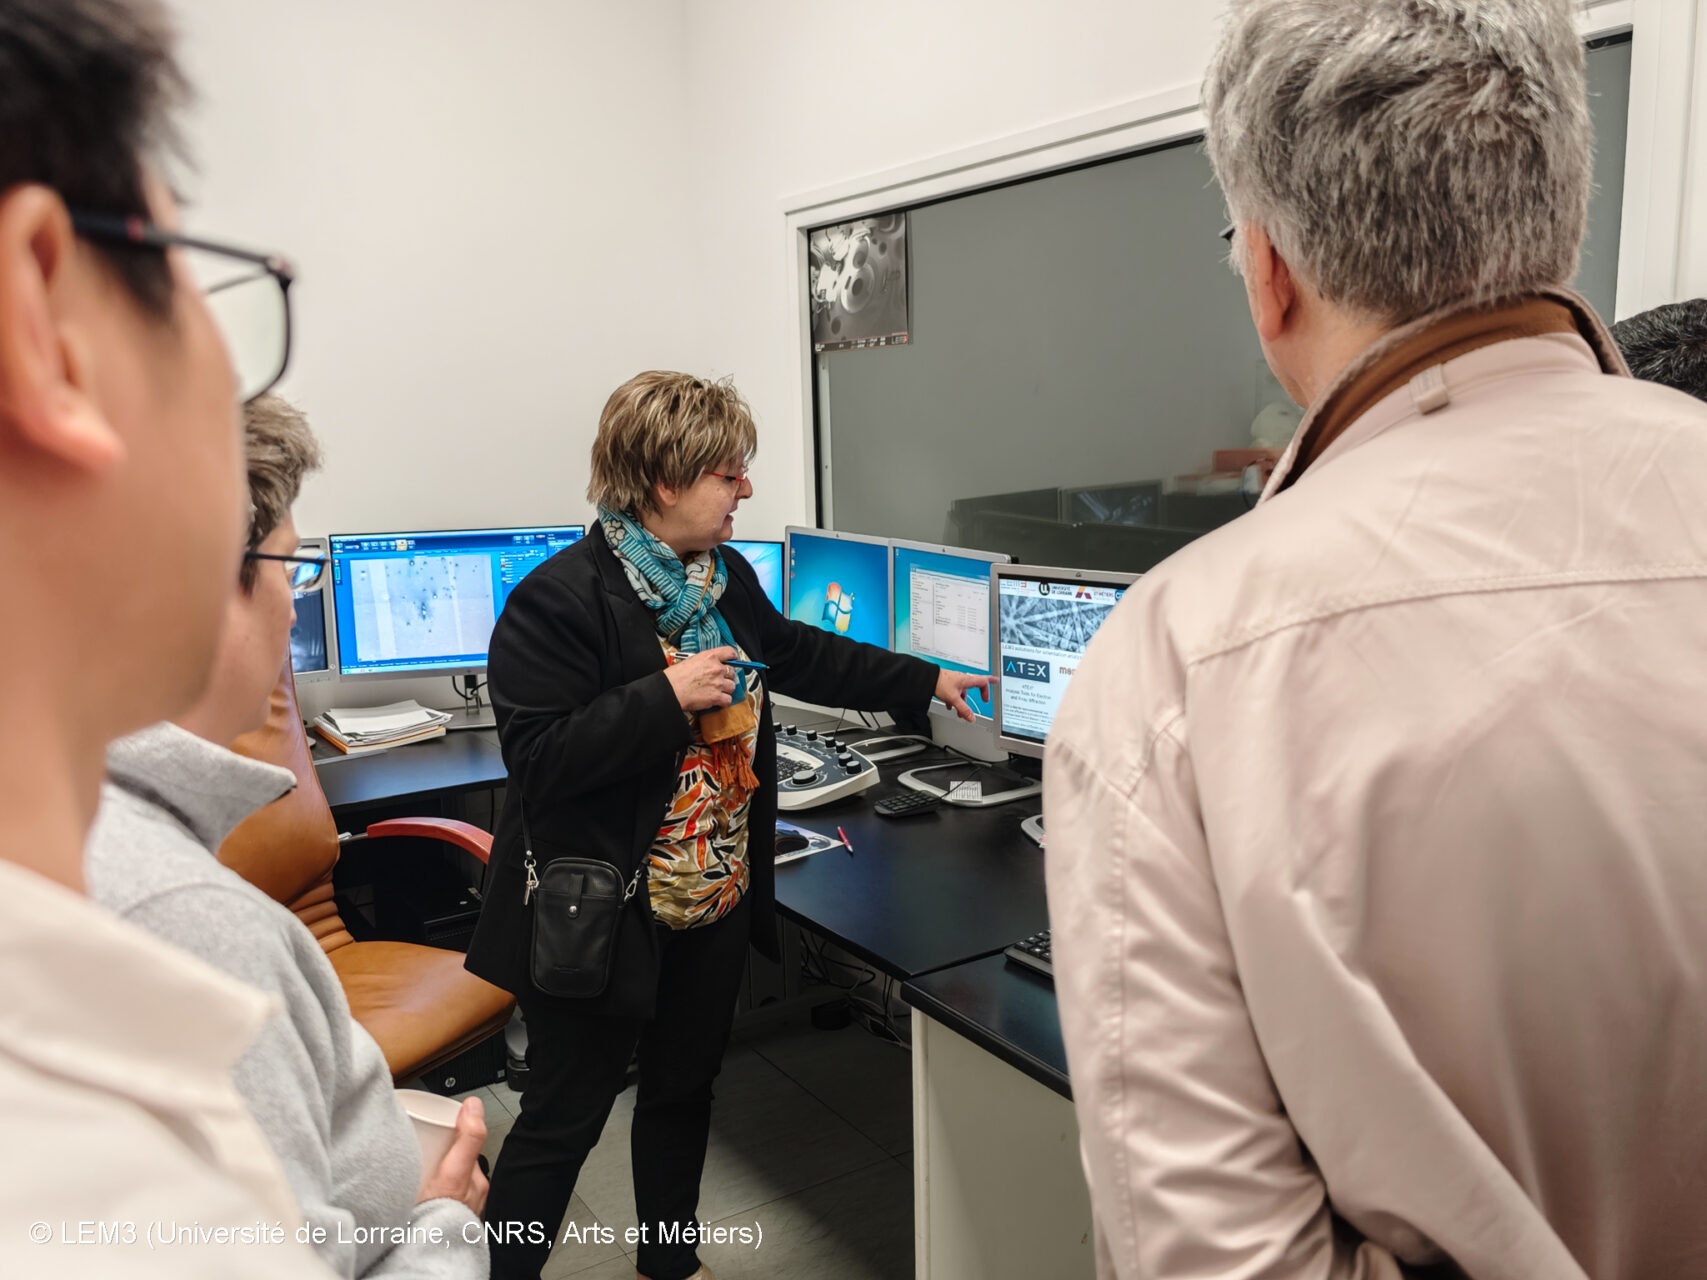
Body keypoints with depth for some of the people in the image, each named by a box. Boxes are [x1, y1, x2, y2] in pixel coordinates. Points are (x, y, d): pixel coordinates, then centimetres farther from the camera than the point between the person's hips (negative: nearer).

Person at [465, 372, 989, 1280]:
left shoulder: (726, 576, 5)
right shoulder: (561, 597, -20)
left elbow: (797, 654, 19)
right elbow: (536, 756, -25)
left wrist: (927, 683, 21)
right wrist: (669, 697, -28)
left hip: (716, 901, 8)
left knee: (685, 1087, 23)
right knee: (564, 1116, 6)